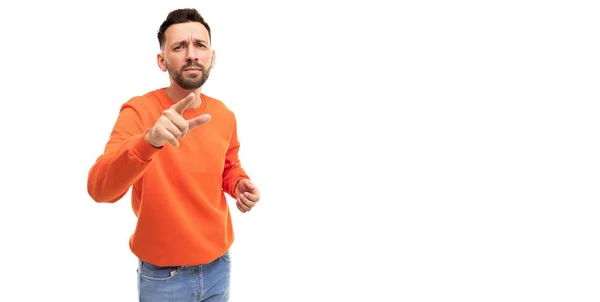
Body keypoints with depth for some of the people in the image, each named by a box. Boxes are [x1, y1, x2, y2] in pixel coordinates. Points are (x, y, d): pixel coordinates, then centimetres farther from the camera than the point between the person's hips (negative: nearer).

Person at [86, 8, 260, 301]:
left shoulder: (224, 115, -3)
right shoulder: (138, 111, -17)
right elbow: (99, 188, -28)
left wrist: (239, 184, -9)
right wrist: (149, 141, -46)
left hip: (218, 265, 4)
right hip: (162, 275, -4)